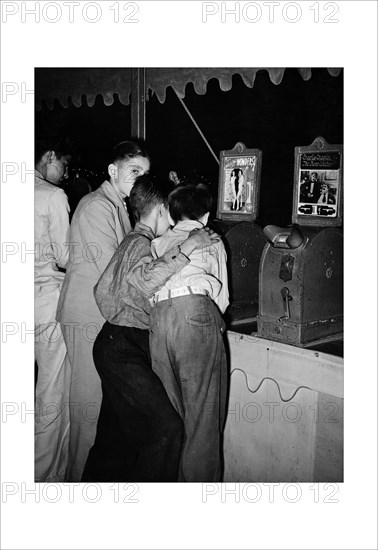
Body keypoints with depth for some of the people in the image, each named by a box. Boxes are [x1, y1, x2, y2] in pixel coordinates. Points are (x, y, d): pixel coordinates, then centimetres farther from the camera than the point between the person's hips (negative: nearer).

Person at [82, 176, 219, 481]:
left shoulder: (134, 241, 19)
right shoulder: (140, 242, -12)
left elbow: (102, 290, 21)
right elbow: (144, 280, -35)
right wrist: (187, 247, -30)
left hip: (117, 344, 10)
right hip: (122, 349, -10)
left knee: (118, 432, 16)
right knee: (166, 426, -15)